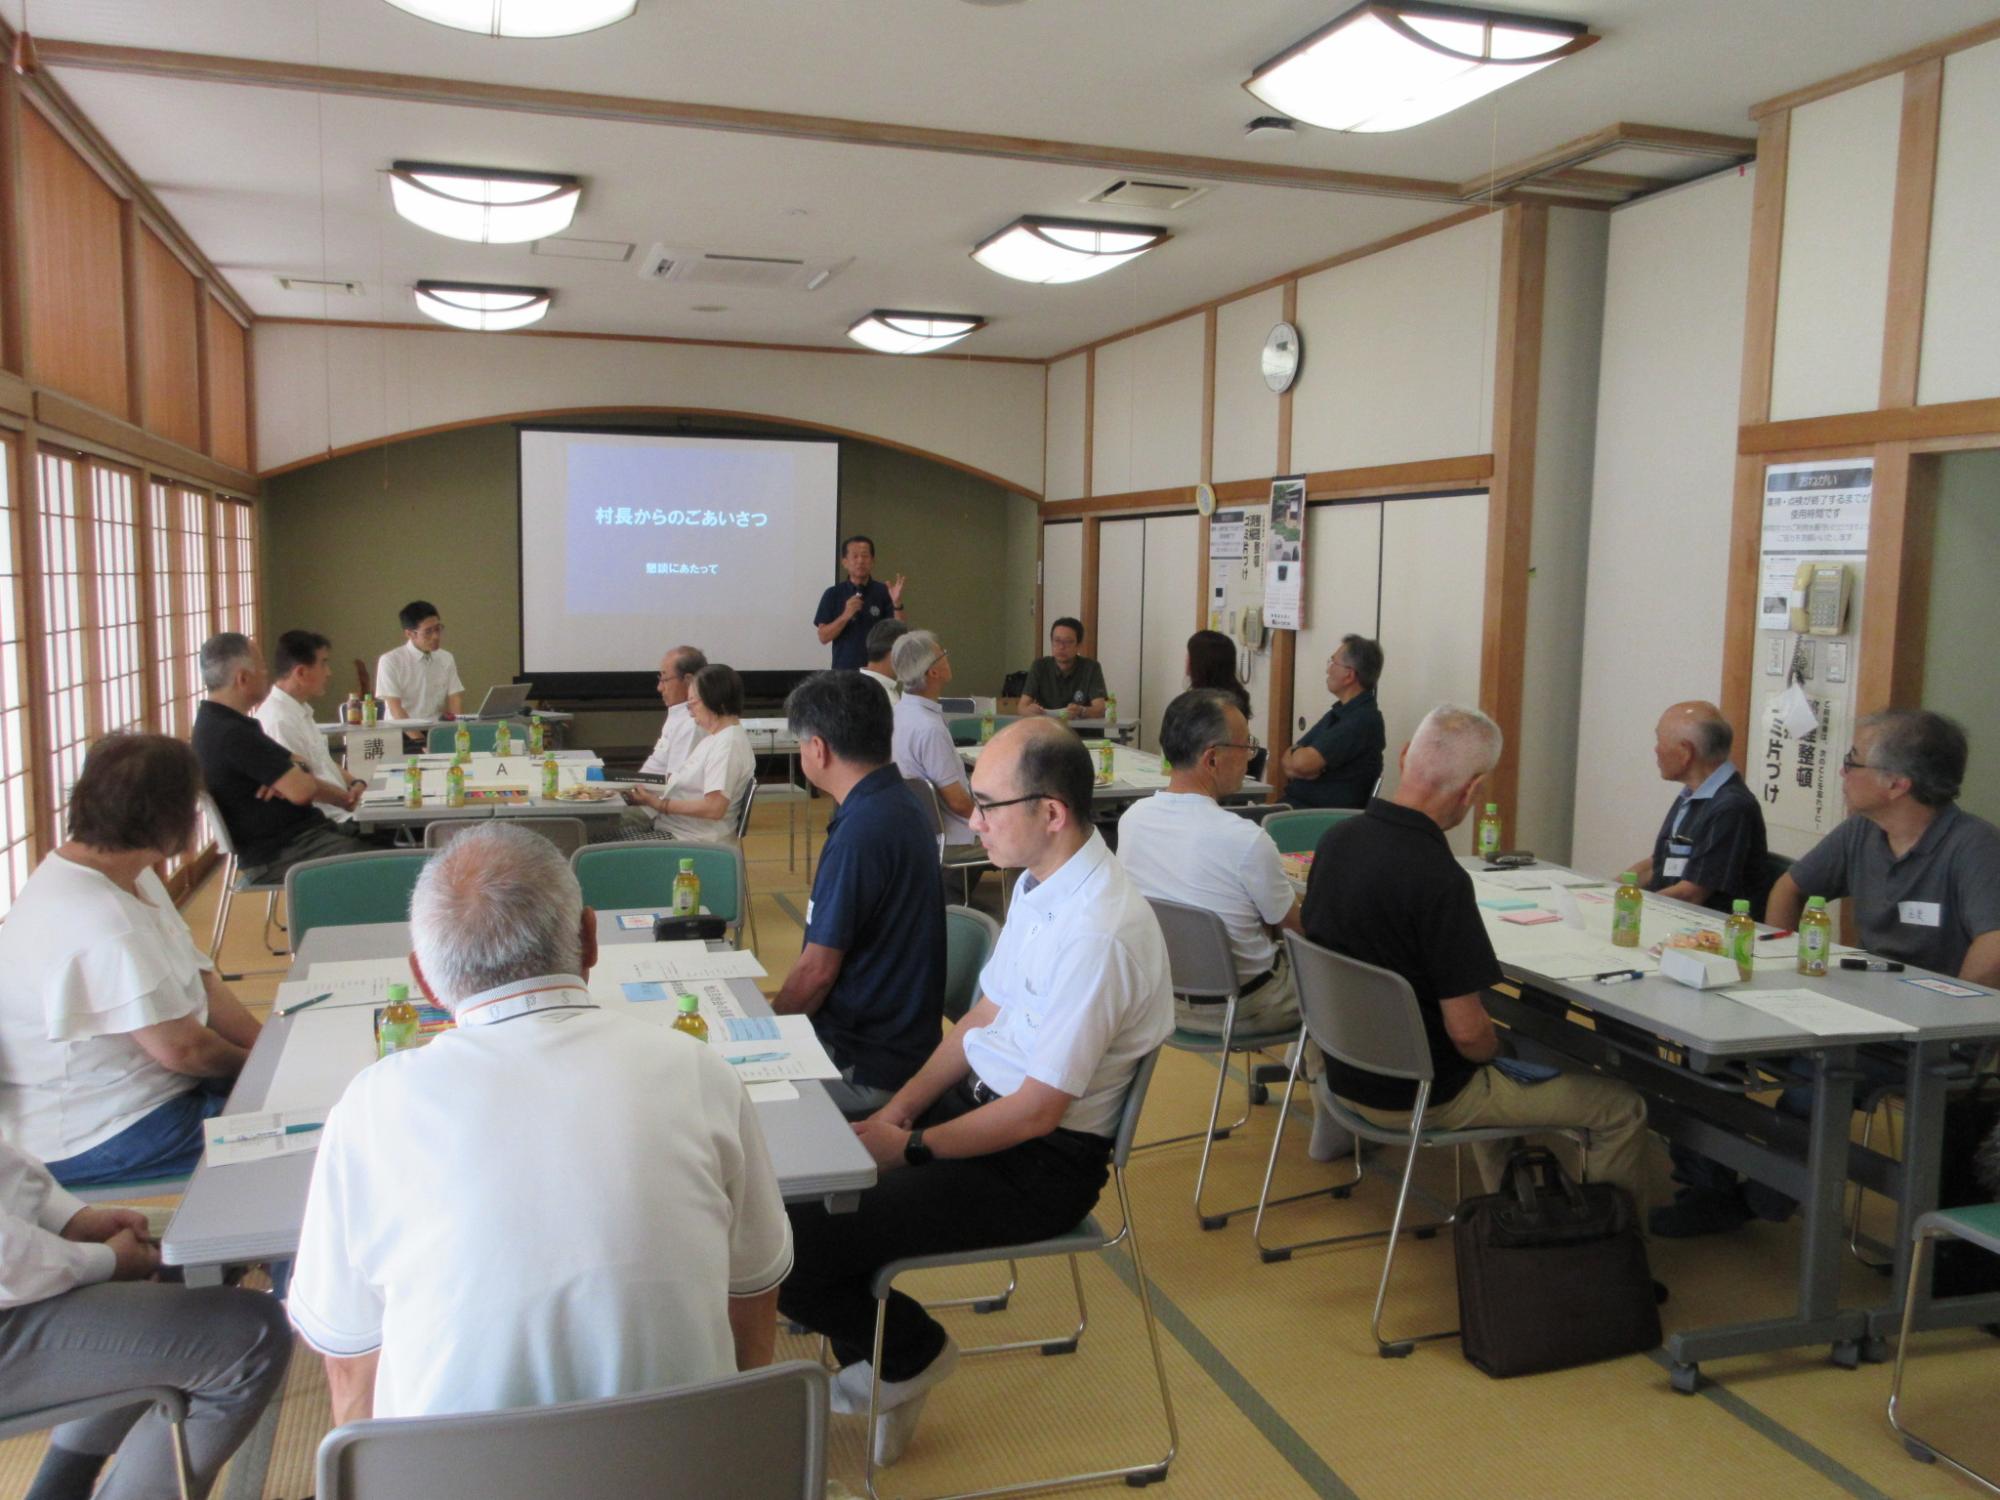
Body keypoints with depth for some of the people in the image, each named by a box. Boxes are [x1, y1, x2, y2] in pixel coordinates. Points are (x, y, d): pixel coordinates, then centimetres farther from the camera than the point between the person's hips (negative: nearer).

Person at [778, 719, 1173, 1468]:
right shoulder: (1040, 883, 3)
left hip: (1040, 1163, -9)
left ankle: (908, 1353, 14)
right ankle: (883, 1371, 20)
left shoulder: (1097, 933, -26)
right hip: (978, 1098, 9)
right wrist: (898, 1107, 3)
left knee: (785, 1245, -16)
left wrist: (911, 1147, -11)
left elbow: (1037, 1111, -22)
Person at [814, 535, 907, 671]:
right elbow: (823, 637, -1)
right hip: (844, 669, 0)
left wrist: (897, 604, -20)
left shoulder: (884, 592, 1)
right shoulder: (833, 594, 2)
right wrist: (845, 616, -16)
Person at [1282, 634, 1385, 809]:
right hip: (1294, 802, 8)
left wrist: (1294, 753, 4)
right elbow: (1292, 764, 15)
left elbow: (1302, 763, -19)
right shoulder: (1338, 712, 17)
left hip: (1326, 816, -8)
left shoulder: (1364, 719, -13)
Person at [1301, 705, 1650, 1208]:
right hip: (1420, 1094, -8)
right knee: (1622, 1108, 6)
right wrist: (1500, 1048, -2)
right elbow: (1467, 1030, -26)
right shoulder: (1439, 878, -29)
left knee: (1491, 1067, 37)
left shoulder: (1336, 838, -5)